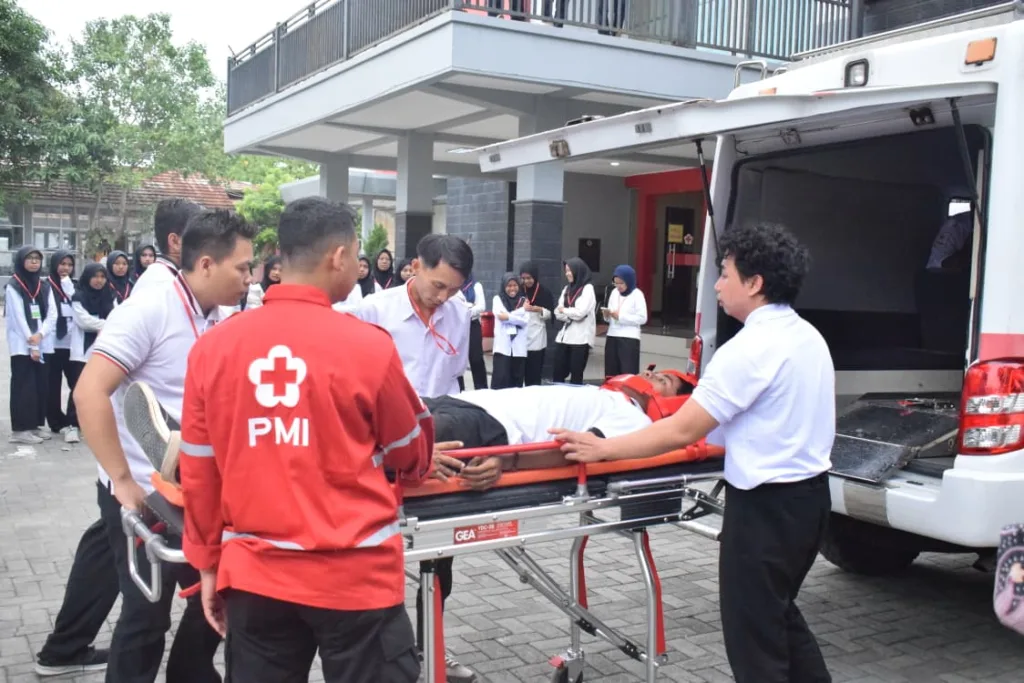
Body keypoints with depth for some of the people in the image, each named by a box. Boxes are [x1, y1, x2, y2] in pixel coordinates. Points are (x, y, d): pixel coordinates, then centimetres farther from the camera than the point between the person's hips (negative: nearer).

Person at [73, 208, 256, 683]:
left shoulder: (219, 321, 3)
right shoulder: (149, 309, -18)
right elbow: (89, 393, -24)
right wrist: (122, 480, -23)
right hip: (144, 493, -7)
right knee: (146, 615, 4)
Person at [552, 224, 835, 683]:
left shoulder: (749, 348, -21)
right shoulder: (808, 337, 8)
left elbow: (682, 431, -21)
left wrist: (603, 450, -16)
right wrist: (719, 430, 27)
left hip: (767, 503, -10)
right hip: (809, 491, 10)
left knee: (753, 633, 4)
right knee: (778, 614, 25)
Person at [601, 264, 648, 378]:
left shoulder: (637, 295, -5)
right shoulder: (614, 293, 12)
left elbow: (642, 318, -12)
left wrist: (621, 317, -16)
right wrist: (607, 315, -7)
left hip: (629, 338, -6)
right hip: (612, 337, 6)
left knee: (628, 374, -9)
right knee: (611, 373, 6)